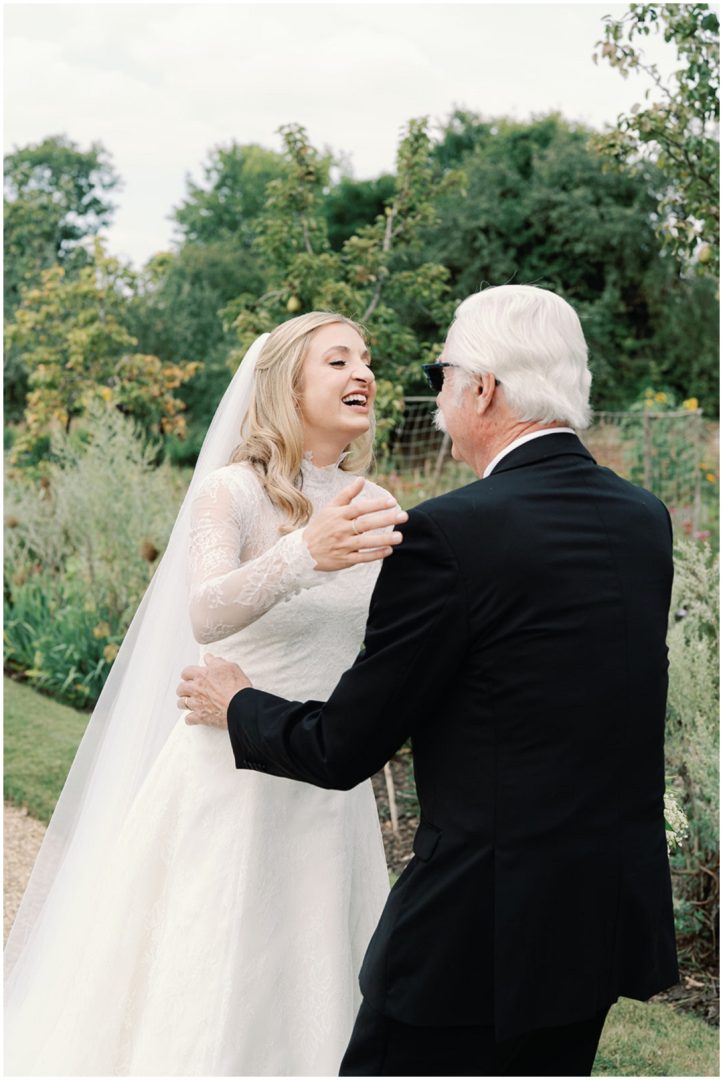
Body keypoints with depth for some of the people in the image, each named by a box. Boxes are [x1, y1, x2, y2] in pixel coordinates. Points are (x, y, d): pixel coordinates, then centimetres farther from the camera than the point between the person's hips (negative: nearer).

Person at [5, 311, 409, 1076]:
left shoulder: (374, 508, 5)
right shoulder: (232, 492, -12)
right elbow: (206, 615, -31)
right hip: (232, 783, -5)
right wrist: (306, 554, -48)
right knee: (204, 1009, 0)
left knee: (311, 992, 11)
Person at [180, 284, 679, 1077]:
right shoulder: (646, 519, 4)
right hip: (614, 916, 7)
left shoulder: (447, 535, -18)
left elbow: (344, 751, -11)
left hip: (485, 925, -7)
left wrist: (236, 706, 9)